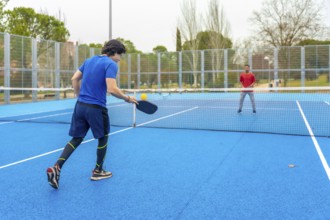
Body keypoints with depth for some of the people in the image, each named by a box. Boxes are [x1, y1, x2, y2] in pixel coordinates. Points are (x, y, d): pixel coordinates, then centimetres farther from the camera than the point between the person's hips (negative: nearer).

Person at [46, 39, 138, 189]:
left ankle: (56, 168, -1)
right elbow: (111, 89, -22)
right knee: (103, 138, 16)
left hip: (80, 106, 7)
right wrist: (127, 98, -9)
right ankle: (98, 171, 26)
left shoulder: (89, 60, 14)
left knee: (76, 139, 13)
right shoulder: (111, 64, -11)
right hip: (96, 108, -6)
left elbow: (74, 79, 16)